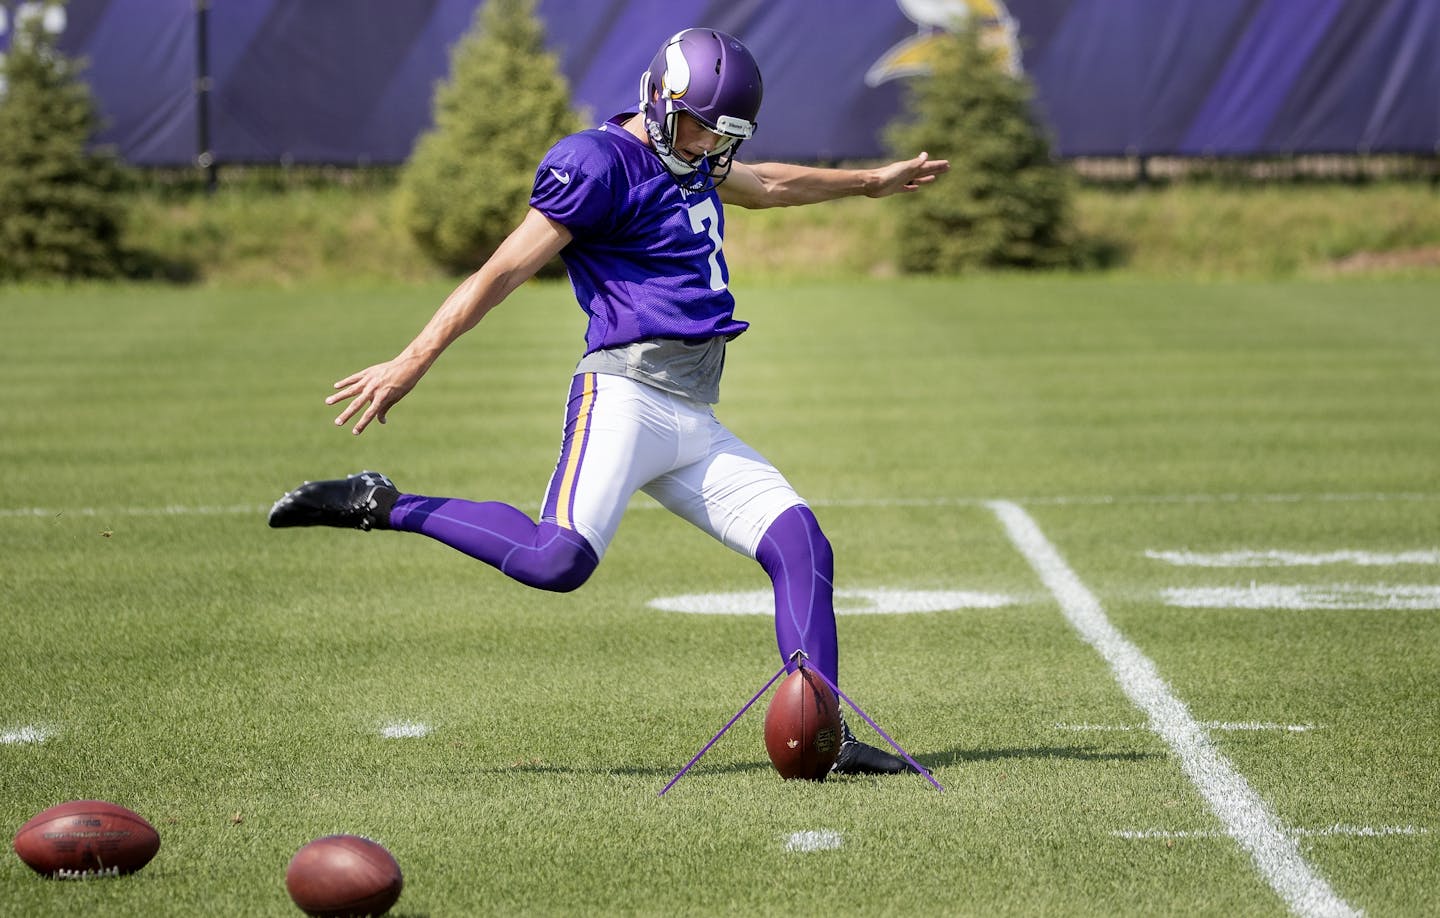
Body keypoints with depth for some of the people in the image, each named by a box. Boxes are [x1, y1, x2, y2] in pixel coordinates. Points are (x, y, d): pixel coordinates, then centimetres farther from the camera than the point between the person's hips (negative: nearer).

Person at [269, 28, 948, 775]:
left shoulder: (690, 160, 21)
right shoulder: (600, 164, -7)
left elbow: (769, 185, 44)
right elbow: (506, 270, -12)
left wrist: (871, 181, 56)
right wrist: (411, 364, -19)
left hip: (696, 426, 9)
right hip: (625, 394, -9)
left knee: (801, 546, -2)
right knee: (558, 559, -29)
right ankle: (381, 505, -15)